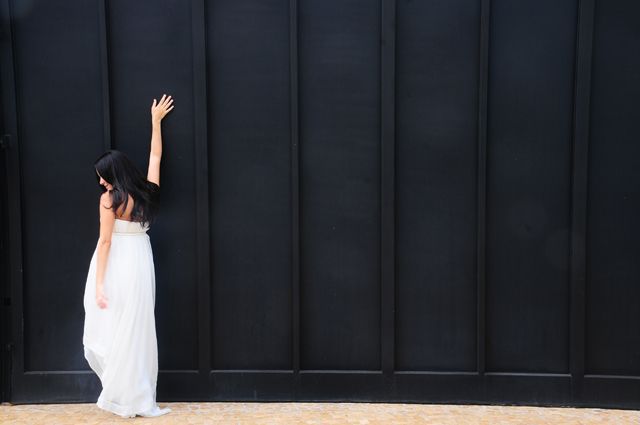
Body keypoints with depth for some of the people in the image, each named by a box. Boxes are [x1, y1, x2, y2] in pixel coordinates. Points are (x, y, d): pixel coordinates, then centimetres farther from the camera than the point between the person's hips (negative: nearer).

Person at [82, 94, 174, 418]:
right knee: (138, 330, 8)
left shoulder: (109, 199, -10)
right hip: (141, 262, 5)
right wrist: (156, 121, 27)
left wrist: (98, 285, -12)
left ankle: (121, 397, 9)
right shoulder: (147, 191, 3)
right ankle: (138, 400, 13)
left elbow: (105, 241, -13)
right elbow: (156, 155, 17)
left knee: (114, 330, 3)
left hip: (116, 266, -5)